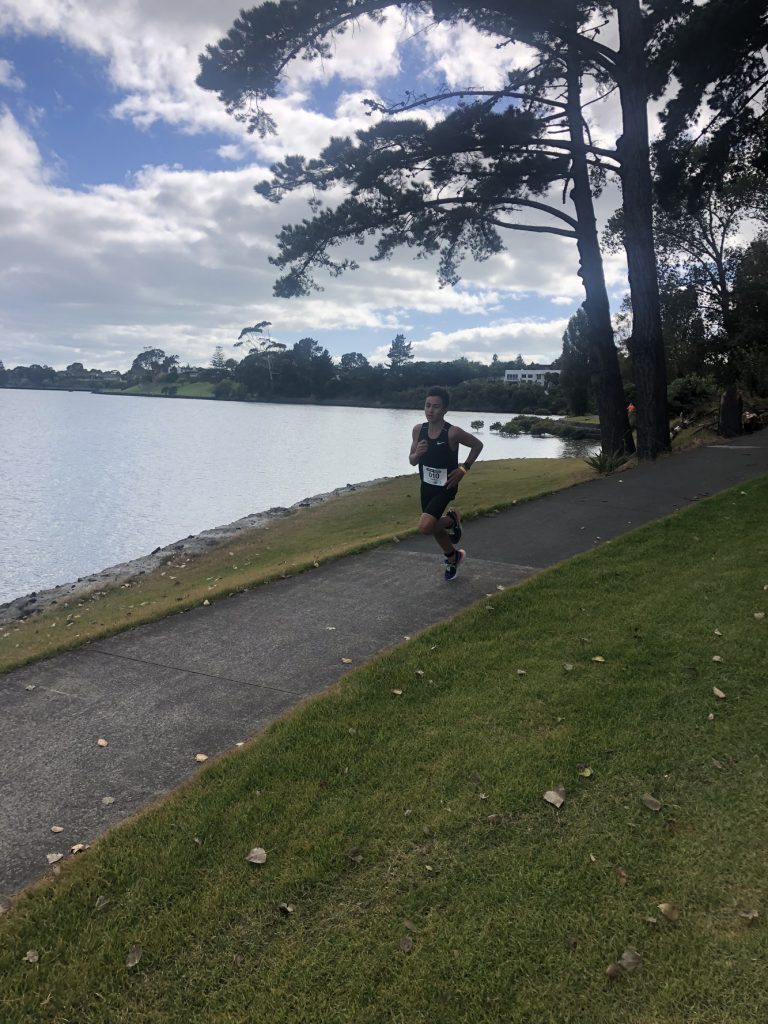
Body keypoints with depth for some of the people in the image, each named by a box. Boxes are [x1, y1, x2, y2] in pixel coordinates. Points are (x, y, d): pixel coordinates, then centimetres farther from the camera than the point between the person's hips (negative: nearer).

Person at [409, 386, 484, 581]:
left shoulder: (453, 433, -23)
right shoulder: (418, 430, -8)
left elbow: (478, 445, -6)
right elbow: (412, 461, 1)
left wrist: (464, 468, -12)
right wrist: (417, 453, -21)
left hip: (446, 488, -6)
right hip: (426, 487, 6)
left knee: (425, 527, -21)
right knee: (434, 527, 19)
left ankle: (452, 519, 10)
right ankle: (453, 558, 46)